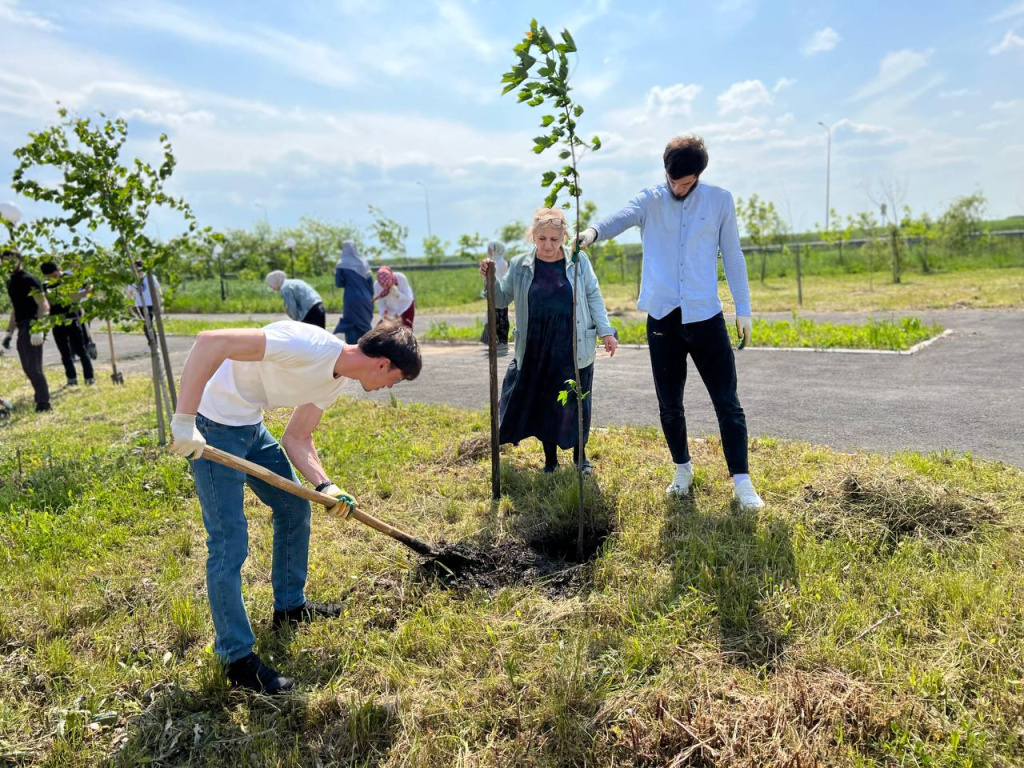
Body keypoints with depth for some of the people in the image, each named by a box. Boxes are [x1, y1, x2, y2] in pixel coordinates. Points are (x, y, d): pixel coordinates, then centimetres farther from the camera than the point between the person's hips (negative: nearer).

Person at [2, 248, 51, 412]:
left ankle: (43, 403, -4)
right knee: (28, 367, 12)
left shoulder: (28, 280, -10)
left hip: (32, 327, -9)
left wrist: (38, 329, -25)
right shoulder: (10, 282, 17)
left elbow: (44, 305, -17)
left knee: (33, 367, -9)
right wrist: (9, 332, 21)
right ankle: (40, 398, 22)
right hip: (22, 328, 9)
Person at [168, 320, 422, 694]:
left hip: (250, 425, 10)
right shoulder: (307, 346, -29)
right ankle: (237, 658, 8)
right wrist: (185, 421, -34)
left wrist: (325, 486, -8)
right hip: (210, 424, -10)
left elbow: (297, 439, 8)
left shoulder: (336, 379, 1)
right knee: (229, 542, -7)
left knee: (295, 507, 17)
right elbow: (209, 341, -34)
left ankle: (290, 606, 35)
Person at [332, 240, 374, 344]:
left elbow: (339, 284, -6)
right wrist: (371, 296, 14)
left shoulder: (342, 264, -5)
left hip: (352, 299, -4)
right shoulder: (363, 261, 6)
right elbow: (370, 282, 7)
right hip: (365, 299, 4)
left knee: (351, 327, 6)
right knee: (365, 325, 14)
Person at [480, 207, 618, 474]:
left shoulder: (578, 260, 1)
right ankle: (550, 459, 25)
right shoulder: (520, 265, 2)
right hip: (536, 349, 1)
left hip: (574, 348, -1)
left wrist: (606, 331, 0)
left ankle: (580, 456, 27)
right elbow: (501, 299, 8)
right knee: (541, 404, 7)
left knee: (575, 404, 6)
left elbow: (593, 297, 5)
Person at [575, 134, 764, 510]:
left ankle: (742, 482, 8)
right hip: (662, 318, 1)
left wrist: (743, 309, 7)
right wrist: (592, 231, -42)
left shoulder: (720, 200, 4)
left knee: (728, 404, -1)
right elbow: (619, 218, -19)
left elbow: (732, 256, 9)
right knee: (669, 406, 11)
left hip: (706, 316, 0)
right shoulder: (650, 200, 2)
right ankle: (683, 469, 30)